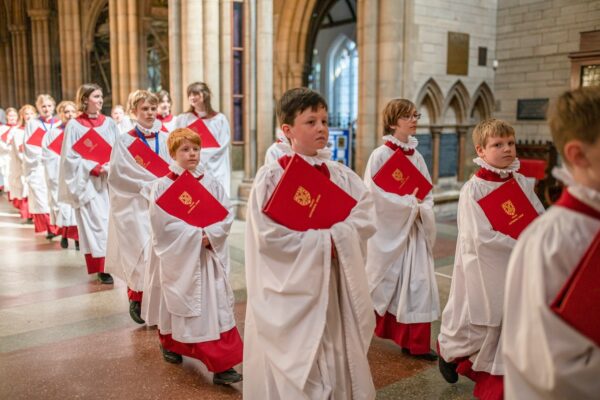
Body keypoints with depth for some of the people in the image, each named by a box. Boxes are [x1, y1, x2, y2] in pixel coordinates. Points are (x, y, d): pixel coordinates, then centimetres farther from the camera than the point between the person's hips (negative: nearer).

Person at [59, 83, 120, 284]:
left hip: (110, 179, 4)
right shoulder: (74, 126, -2)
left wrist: (113, 167, -9)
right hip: (88, 182, -4)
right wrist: (95, 168, -14)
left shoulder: (109, 123, 9)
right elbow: (70, 157, -5)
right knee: (96, 222, -6)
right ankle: (102, 268, -2)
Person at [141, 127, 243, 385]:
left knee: (217, 306, -1)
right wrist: (195, 234, -18)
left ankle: (222, 364, 6)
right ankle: (170, 344, 43)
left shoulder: (210, 182, 1)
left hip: (209, 253, 3)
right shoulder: (163, 185, -8)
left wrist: (210, 235, -17)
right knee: (177, 304, 14)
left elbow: (227, 213, -2)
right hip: (178, 255, -2)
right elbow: (162, 223, -15)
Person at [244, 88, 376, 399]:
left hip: (334, 283, 5)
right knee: (292, 367, 6)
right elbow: (269, 235, -18)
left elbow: (366, 218, -1)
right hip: (291, 287, -4)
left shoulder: (341, 174, 5)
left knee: (337, 359, 15)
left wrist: (335, 238, -17)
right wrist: (322, 242, -16)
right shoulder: (271, 176, -11)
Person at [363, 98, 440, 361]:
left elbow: (427, 192, 9)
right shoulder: (380, 155, -9)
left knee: (419, 282, 2)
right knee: (386, 283, 8)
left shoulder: (416, 155, 8)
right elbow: (375, 193, -15)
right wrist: (409, 204, -16)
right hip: (388, 227, -5)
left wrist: (421, 210, -9)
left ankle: (416, 343, 9)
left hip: (414, 228, 5)